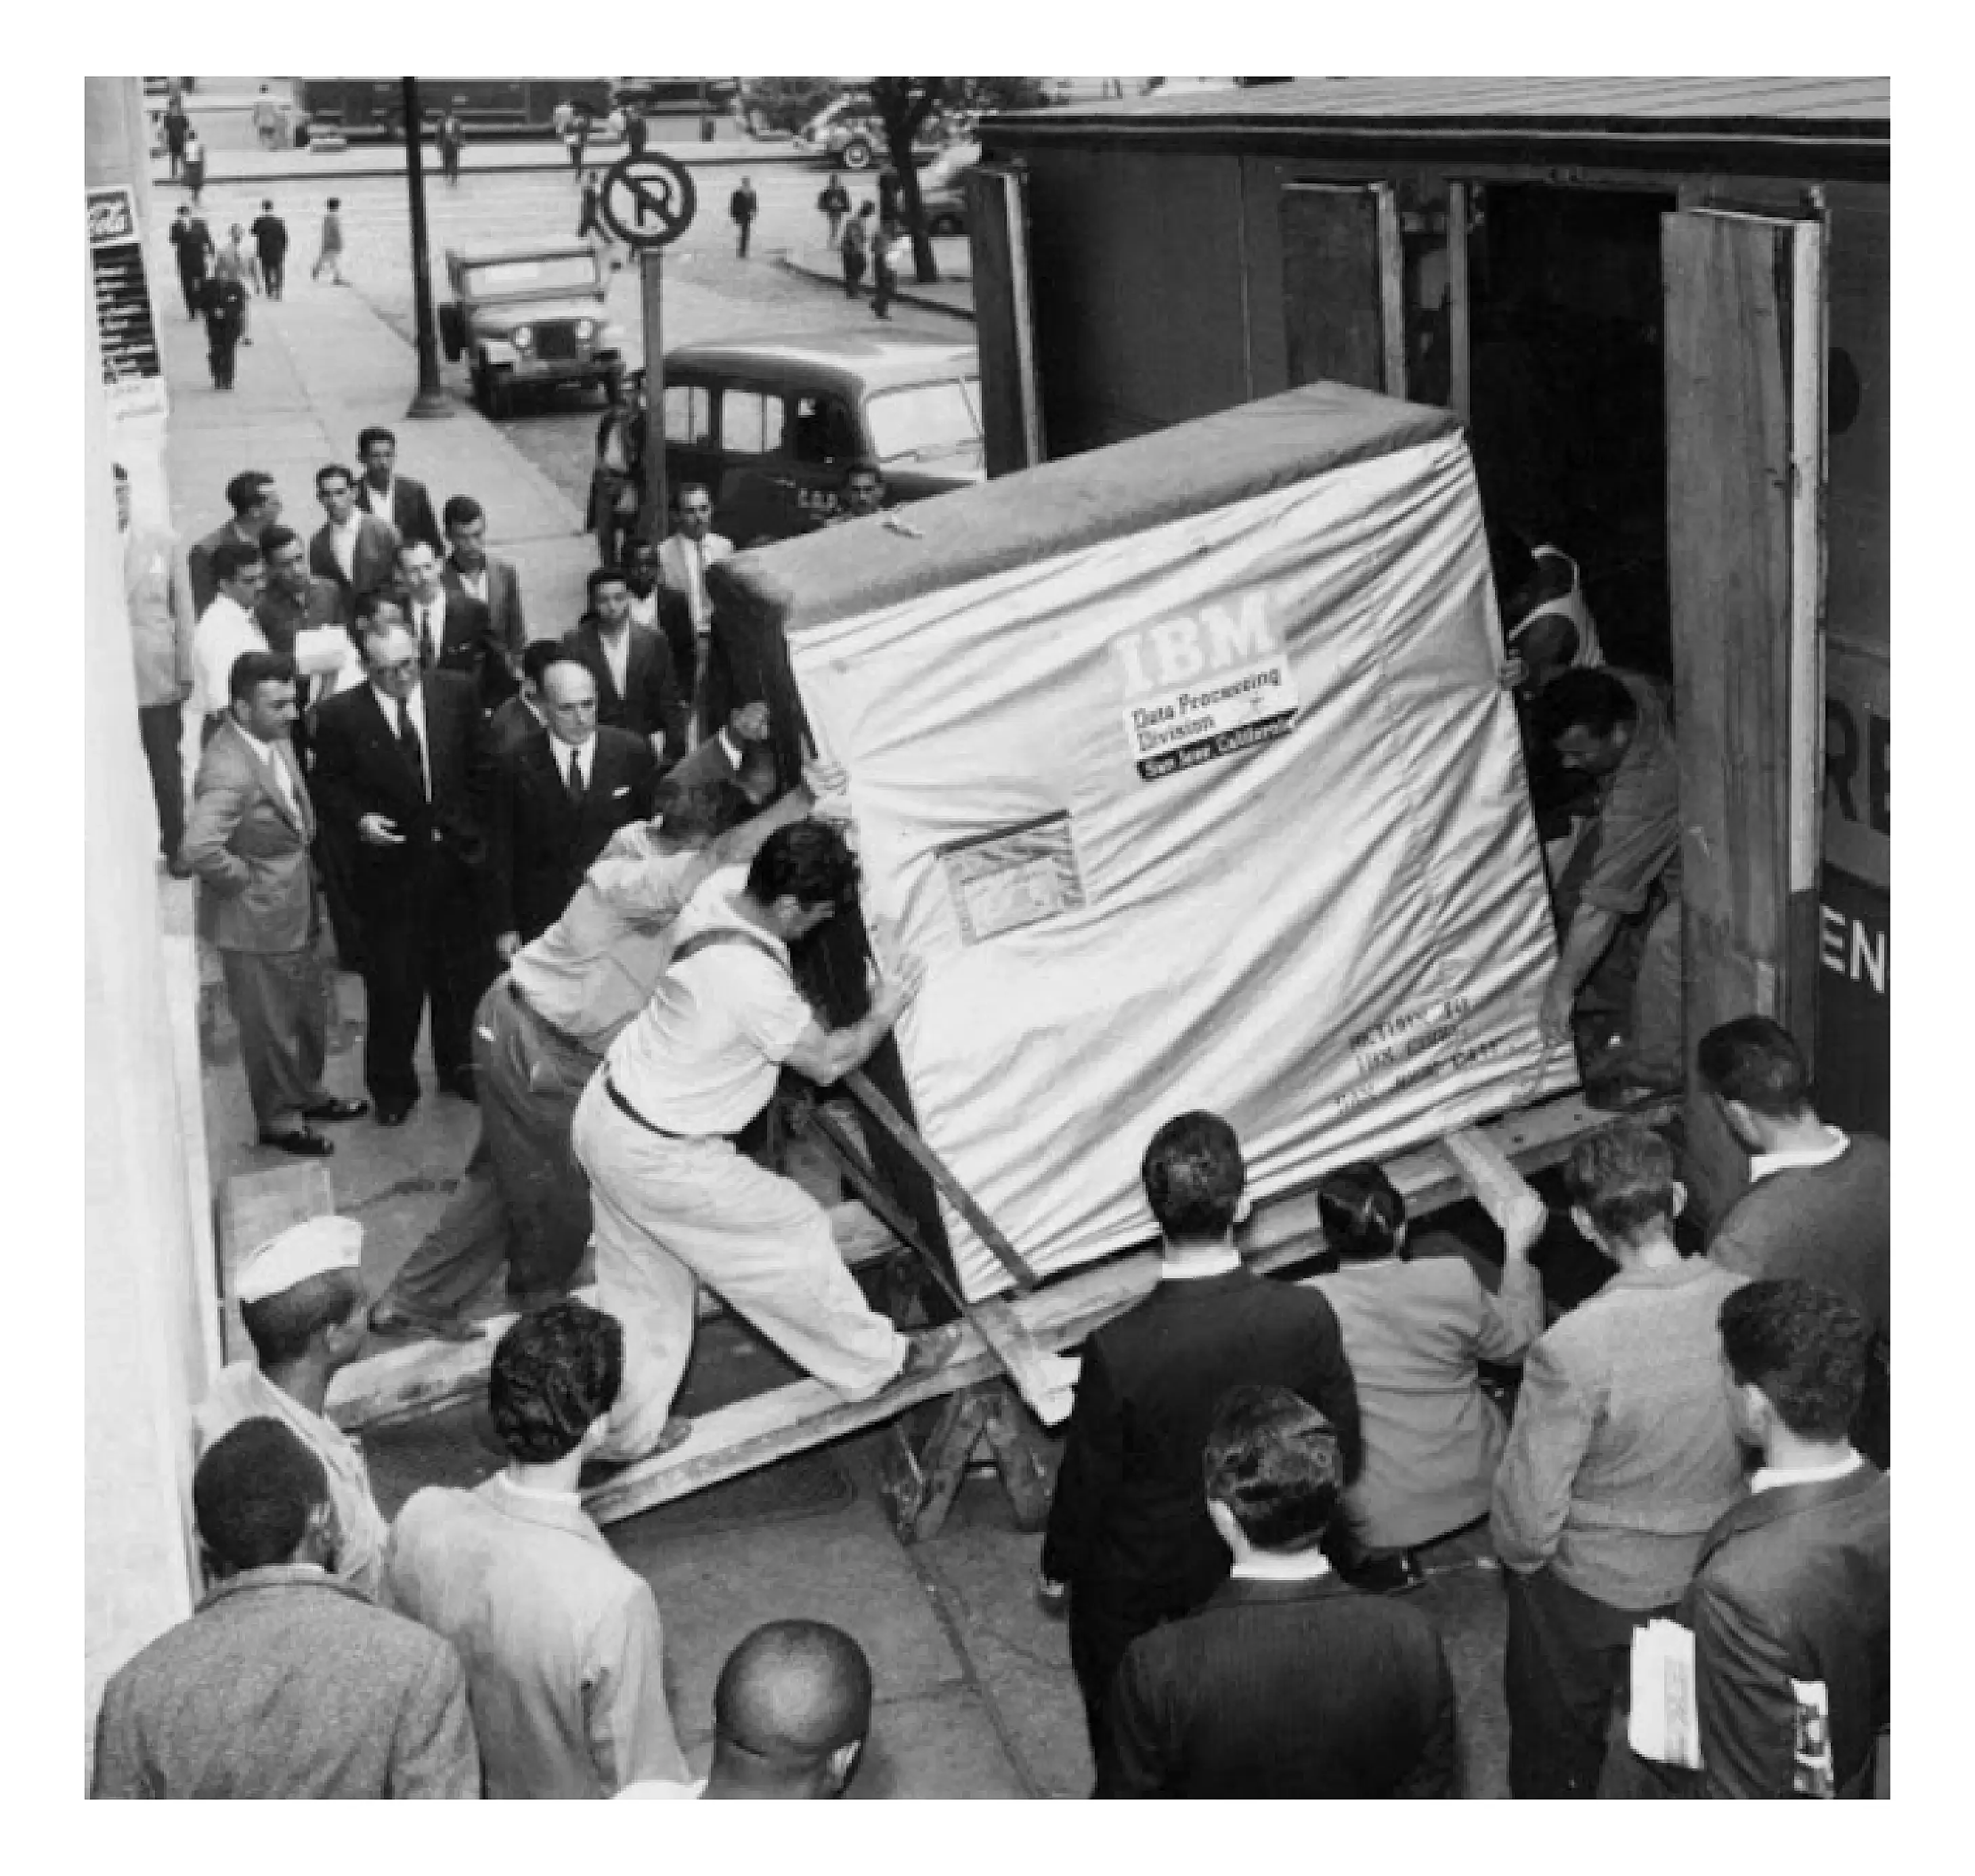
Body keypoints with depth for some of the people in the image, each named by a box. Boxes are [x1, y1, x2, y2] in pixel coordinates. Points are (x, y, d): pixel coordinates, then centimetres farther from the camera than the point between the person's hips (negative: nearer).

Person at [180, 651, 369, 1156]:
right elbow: (199, 851, -40)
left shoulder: (275, 740, -1)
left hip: (297, 912, 9)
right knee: (271, 1028, 12)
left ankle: (308, 1094, 47)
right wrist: (246, 879, -24)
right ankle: (279, 1121, 32)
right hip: (257, 922, -9)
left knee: (311, 1013, 26)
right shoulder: (228, 771, -30)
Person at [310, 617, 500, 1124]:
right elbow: (328, 786, -1)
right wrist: (359, 820, -18)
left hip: (460, 857, 3)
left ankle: (461, 1067, 34)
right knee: (393, 982, 5)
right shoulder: (340, 714, -11)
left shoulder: (457, 691, -3)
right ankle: (392, 1084, 22)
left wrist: (477, 830, 4)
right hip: (389, 866, -2)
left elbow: (480, 767, 5)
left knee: (466, 974, 15)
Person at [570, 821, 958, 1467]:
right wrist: (883, 1015, 0)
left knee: (646, 1289, 23)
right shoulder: (754, 983, -34)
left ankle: (628, 1429, 36)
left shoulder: (722, 887, -11)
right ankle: (875, 1363, 28)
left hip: (606, 1110, 9)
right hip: (658, 1158, -9)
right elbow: (827, 1062, -16)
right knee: (794, 1233, 10)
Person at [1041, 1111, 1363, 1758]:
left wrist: (1059, 1565, 2)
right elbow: (1344, 1452, -11)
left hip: (1139, 1583, -3)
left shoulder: (1118, 1350, -35)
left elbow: (1087, 1479, -19)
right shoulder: (1307, 1315, -27)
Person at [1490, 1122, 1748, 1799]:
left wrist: (1519, 1555, -3)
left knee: (1558, 1733, 24)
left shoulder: (1572, 1350, -36)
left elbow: (1529, 1516, -26)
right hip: (1709, 1575, 5)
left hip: (1593, 1590, -4)